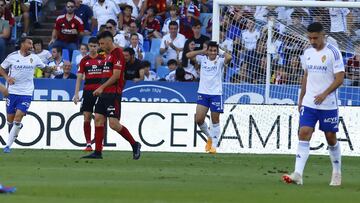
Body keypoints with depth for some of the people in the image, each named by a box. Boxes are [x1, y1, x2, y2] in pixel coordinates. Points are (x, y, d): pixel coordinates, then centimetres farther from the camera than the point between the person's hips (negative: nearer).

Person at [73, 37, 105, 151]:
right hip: (88, 90, 1)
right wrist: (76, 94, 2)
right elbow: (79, 77, 8)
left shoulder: (103, 58, 5)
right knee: (86, 118, -3)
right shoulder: (84, 60, 8)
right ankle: (88, 144, 1)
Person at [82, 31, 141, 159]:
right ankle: (97, 152, 5)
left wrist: (102, 87, -17)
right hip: (104, 93, 10)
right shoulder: (108, 54, 18)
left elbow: (116, 75, -18)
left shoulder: (117, 53, -12)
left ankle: (135, 145, 3)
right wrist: (101, 90, 17)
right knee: (98, 119, 4)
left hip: (113, 94, -10)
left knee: (113, 124, -11)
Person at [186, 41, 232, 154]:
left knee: (215, 121, 2)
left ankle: (214, 145, 10)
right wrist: (202, 51, -3)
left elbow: (229, 58, -27)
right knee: (199, 119, -4)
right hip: (202, 93, 3)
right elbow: (188, 55, -1)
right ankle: (210, 137, 21)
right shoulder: (203, 59, 5)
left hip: (216, 94, -3)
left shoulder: (220, 61, -5)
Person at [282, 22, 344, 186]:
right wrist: (301, 99, 17)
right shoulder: (308, 53, 9)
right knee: (304, 133, -10)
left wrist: (324, 94, -23)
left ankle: (337, 173, 25)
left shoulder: (333, 53, -10)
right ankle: (298, 174, -19)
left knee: (331, 137, 6)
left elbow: (340, 78, -13)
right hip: (309, 103, 4)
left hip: (328, 104, -4)